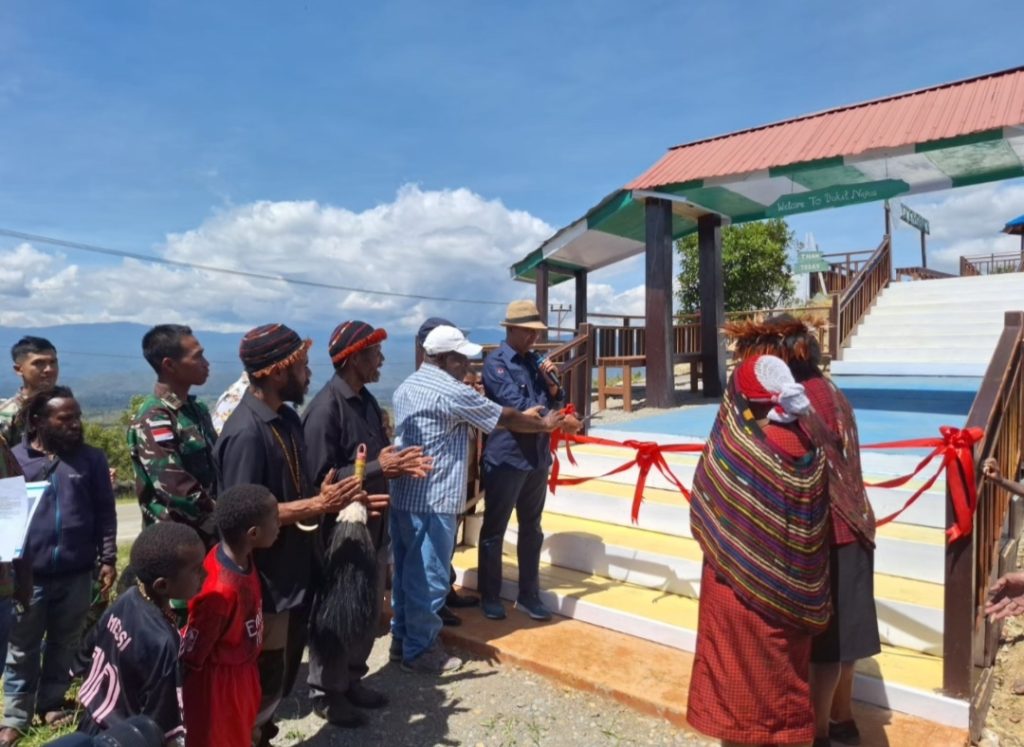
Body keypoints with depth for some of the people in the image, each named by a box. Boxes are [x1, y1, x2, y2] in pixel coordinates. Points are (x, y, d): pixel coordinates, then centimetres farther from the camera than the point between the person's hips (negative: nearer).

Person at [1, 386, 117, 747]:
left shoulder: (91, 458, -1)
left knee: (65, 644, 16)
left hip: (76, 574, 1)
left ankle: (52, 703, 33)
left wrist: (107, 559, -1)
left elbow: (105, 512, 2)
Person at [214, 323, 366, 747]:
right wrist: (317, 506, -23)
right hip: (266, 583, -9)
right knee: (265, 682, 9)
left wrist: (326, 496, -3)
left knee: (285, 672, 24)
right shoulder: (246, 433, -24)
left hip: (294, 572, 9)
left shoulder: (288, 417, 5)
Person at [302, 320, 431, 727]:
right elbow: (319, 479, -23)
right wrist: (378, 468, -25)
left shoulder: (367, 401, 7)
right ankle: (325, 692, 28)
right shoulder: (325, 408, -21)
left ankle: (351, 679, 38)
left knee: (369, 611, 20)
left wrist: (399, 463, -4)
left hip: (372, 525, 9)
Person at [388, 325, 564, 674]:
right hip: (432, 501, -9)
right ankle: (420, 650, 16)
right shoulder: (452, 393, -17)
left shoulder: (408, 386, 11)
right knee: (428, 575, 3)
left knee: (407, 570, 19)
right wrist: (545, 424, 8)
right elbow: (505, 418, -8)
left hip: (402, 495, 9)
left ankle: (402, 638, 32)